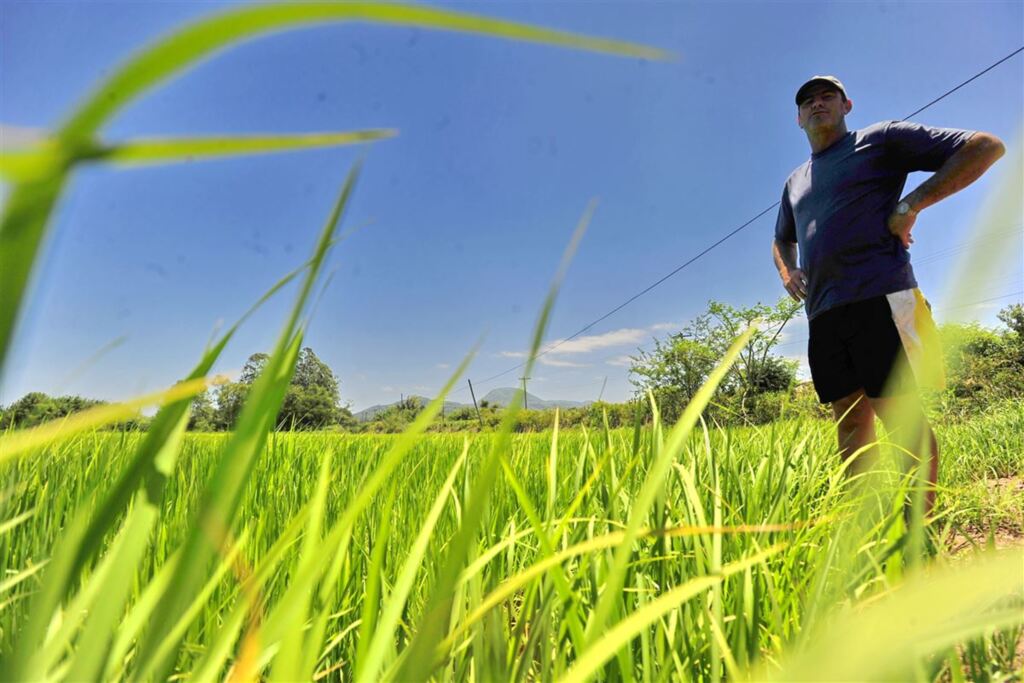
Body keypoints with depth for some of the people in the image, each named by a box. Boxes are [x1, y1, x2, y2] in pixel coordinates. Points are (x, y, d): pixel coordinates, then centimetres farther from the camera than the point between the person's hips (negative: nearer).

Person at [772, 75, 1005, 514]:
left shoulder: (880, 139, 9)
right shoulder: (795, 181, 26)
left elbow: (986, 146, 3)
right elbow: (781, 240, 41)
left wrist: (911, 205, -6)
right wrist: (786, 272, 19)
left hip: (878, 297, -6)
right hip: (823, 313, 6)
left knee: (902, 416, -8)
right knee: (849, 423, 5)